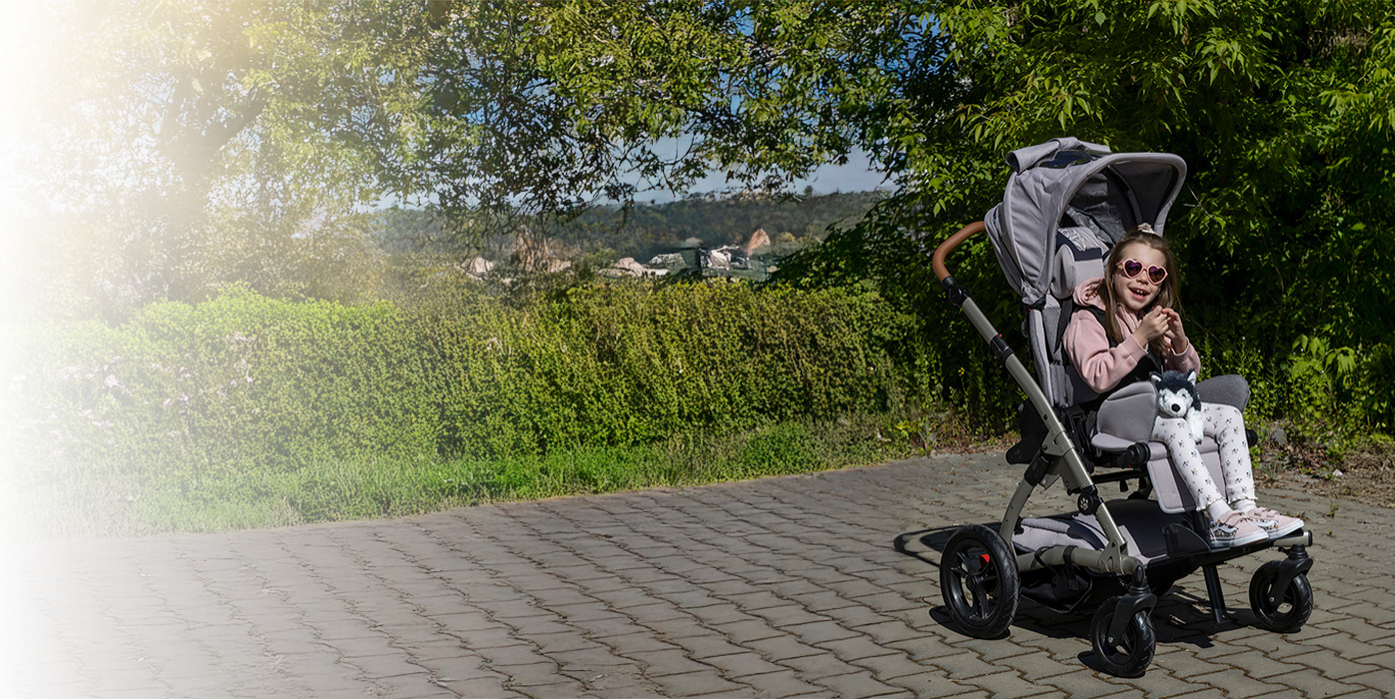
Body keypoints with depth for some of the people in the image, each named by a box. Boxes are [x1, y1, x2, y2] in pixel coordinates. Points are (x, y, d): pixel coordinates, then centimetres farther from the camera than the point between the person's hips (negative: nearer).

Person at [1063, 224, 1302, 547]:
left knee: (1229, 416, -13)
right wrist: (1140, 338, -22)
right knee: (1172, 424, -35)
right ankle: (1218, 519, -41)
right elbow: (1098, 378, -18)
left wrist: (1180, 344, -4)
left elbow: (1187, 374, 17)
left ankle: (1245, 507, -24)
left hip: (1160, 407, 7)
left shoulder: (1156, 318, 22)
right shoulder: (1087, 320, -2)